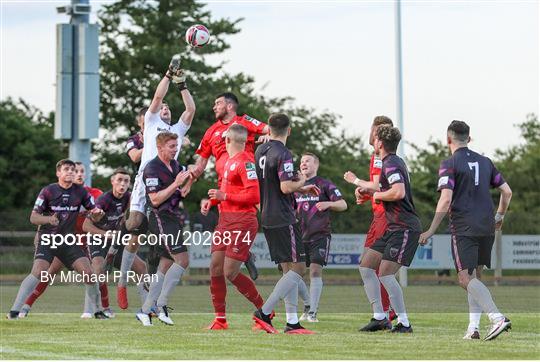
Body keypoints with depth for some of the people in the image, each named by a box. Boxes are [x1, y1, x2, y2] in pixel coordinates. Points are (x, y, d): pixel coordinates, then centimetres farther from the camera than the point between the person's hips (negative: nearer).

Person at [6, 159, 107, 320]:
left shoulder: (80, 191, 2)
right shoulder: (48, 191, -7)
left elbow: (93, 211, 10)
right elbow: (33, 217, -7)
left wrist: (96, 212, -15)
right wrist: (48, 219, -28)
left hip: (68, 240, 3)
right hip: (47, 240, -3)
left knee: (88, 272, -9)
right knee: (38, 271, -24)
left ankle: (98, 311, 9)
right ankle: (14, 310, -20)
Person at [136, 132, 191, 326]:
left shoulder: (175, 165, 14)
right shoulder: (152, 169, -12)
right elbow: (155, 199, -19)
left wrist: (190, 177, 2)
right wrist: (176, 184, -22)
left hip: (173, 218, 9)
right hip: (161, 218, -9)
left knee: (166, 266, 8)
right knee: (182, 260, -17)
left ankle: (145, 310, 12)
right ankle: (161, 305, -13)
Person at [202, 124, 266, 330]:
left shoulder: (245, 161, -13)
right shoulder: (228, 160, 16)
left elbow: (254, 195, -20)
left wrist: (224, 195, -17)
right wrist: (212, 201, 12)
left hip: (242, 222, -9)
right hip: (225, 220, 9)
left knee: (230, 273, -11)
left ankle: (264, 310, 6)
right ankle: (220, 319, 9)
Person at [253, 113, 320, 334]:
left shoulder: (260, 151, 13)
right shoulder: (283, 154, -15)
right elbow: (286, 187, -23)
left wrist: (301, 190, 25)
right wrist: (301, 182, -2)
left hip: (267, 217, 9)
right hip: (283, 219, -9)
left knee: (289, 270, 11)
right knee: (298, 268, -5)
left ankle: (292, 322, 7)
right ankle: (264, 312, -12)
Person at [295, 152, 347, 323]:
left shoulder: (325, 184, 0)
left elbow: (343, 204, -5)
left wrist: (328, 203, -23)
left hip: (320, 235, -5)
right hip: (301, 236, 5)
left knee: (315, 270, -14)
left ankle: (312, 312, -12)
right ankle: (307, 307, 23)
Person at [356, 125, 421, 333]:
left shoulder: (390, 165, -15)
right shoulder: (396, 162, 17)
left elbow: (399, 192, -31)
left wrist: (377, 195, -13)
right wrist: (369, 190, 18)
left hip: (405, 228, -11)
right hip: (393, 228, 11)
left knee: (386, 275, -15)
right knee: (366, 267, 9)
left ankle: (404, 323, -8)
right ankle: (379, 318, 10)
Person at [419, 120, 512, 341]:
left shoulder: (449, 165, -4)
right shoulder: (485, 162, 14)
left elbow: (445, 201, -14)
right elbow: (507, 192, 15)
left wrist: (431, 231, -9)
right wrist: (499, 217, 32)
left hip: (464, 229, -6)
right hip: (487, 228, 6)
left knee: (466, 278, -9)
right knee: (475, 277, 14)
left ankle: (497, 318, -26)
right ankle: (473, 327, 5)